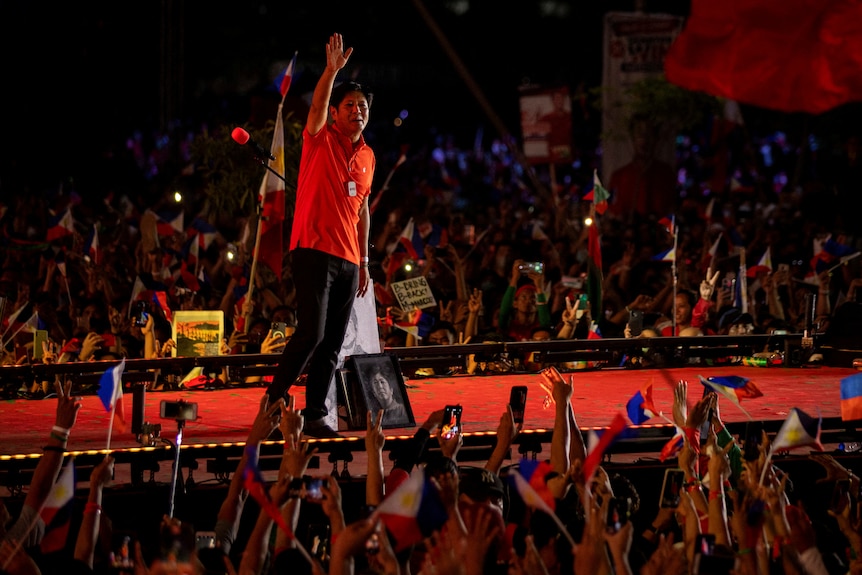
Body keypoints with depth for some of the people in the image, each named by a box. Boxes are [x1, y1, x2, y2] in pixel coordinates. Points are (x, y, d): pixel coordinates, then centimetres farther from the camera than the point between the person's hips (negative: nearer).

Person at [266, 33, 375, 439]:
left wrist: (364, 261, 18)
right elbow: (317, 106, -20)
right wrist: (332, 70, -35)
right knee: (311, 332, -16)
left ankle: (315, 416, 7)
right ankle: (273, 402, -5)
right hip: (315, 250, -6)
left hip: (348, 260, 6)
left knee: (332, 345, 4)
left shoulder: (368, 157, 16)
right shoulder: (321, 140, 0)